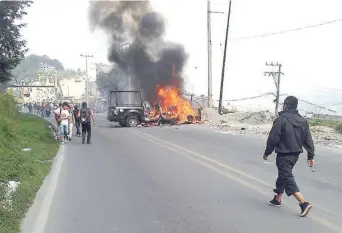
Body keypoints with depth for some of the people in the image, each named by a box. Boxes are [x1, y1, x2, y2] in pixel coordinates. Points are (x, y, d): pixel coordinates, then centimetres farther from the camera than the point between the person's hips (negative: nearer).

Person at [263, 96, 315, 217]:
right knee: (283, 175, 21)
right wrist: (310, 155, 12)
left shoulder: (281, 119, -16)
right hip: (295, 154, 8)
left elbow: (273, 138, -13)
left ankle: (304, 203, -15)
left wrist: (267, 152, -1)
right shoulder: (303, 121, 6)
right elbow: (308, 140, 7)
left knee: (287, 177, -5)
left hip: (284, 155, -8)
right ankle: (277, 199, 33)